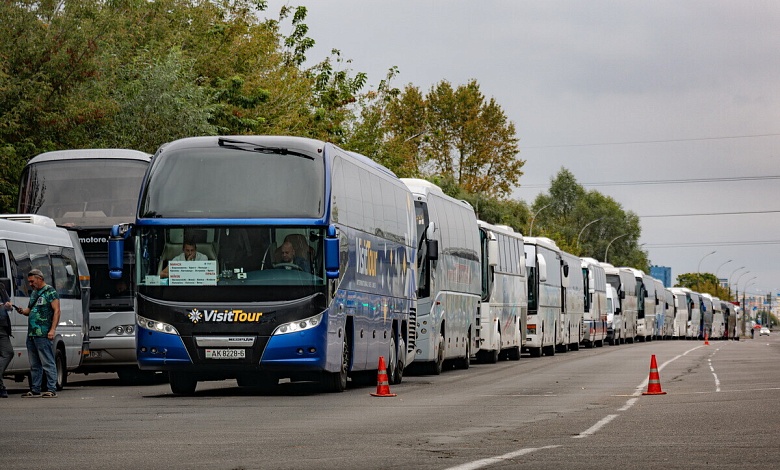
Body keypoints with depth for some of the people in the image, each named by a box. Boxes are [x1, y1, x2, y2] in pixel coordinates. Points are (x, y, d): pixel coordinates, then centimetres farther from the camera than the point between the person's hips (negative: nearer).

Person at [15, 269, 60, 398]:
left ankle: (51, 389, -9)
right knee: (34, 365, 11)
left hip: (43, 334, -9)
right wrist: (23, 311, 5)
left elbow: (56, 311, -9)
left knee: (47, 362, -9)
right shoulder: (33, 293, 22)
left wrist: (52, 330, -17)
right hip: (31, 334, 9)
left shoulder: (50, 292, -4)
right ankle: (35, 390, 15)